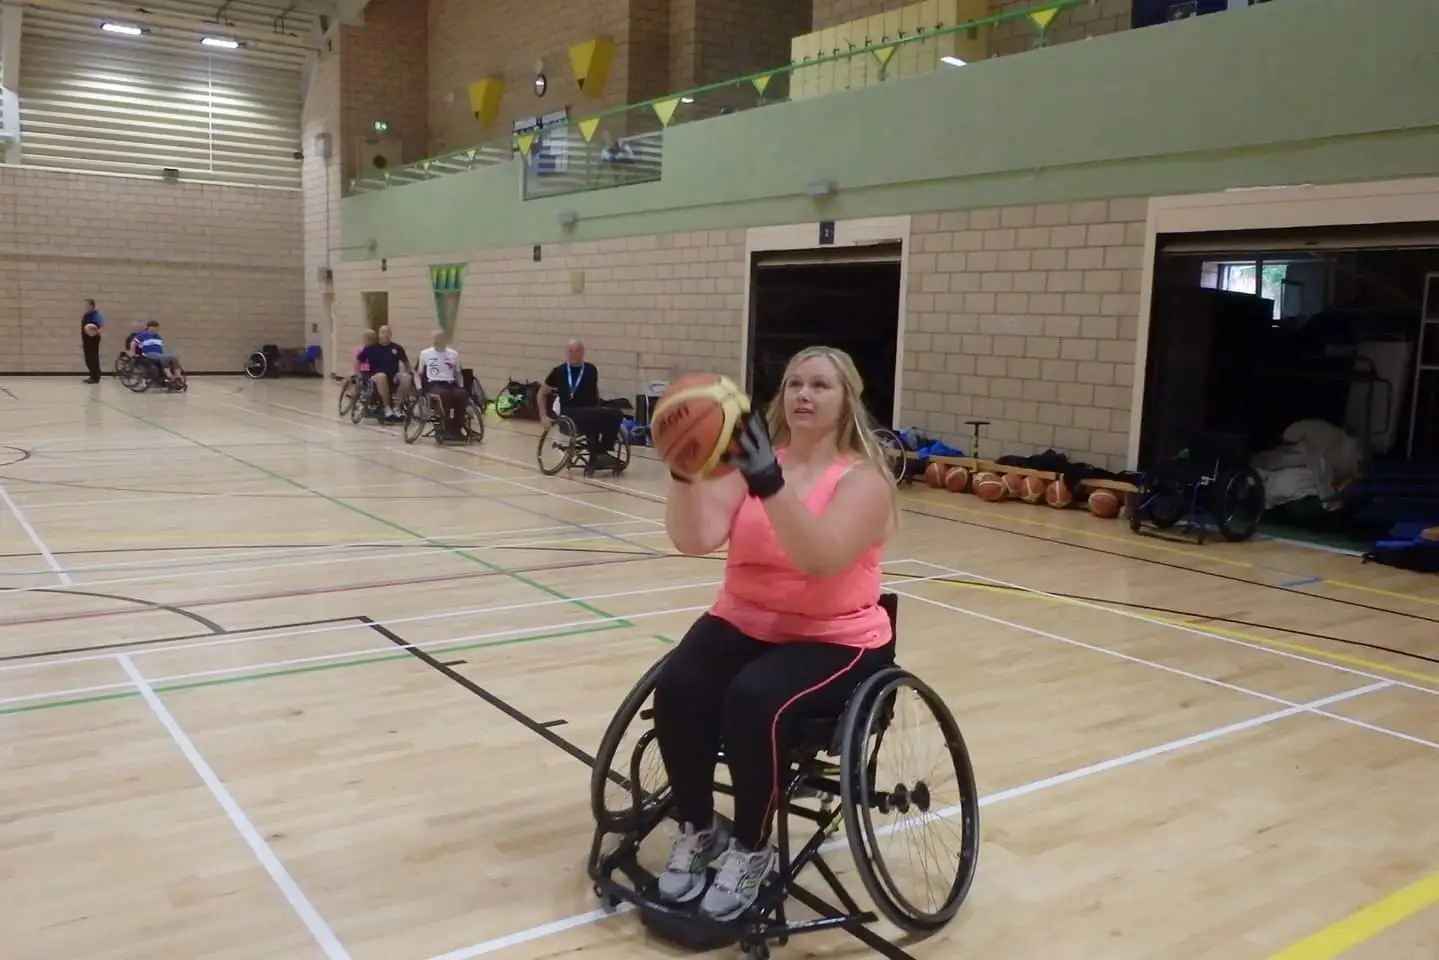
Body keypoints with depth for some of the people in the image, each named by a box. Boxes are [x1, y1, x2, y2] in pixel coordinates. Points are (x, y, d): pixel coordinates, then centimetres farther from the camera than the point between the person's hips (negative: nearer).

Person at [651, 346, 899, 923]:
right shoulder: (751, 460, 1)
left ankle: (751, 851, -6)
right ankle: (696, 832, 0)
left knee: (755, 700, -31)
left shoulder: (864, 477, -9)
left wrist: (772, 484, -39)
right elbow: (695, 540, -13)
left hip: (835, 641, -3)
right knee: (676, 688, -24)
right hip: (742, 624, 4)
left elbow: (821, 558, -28)